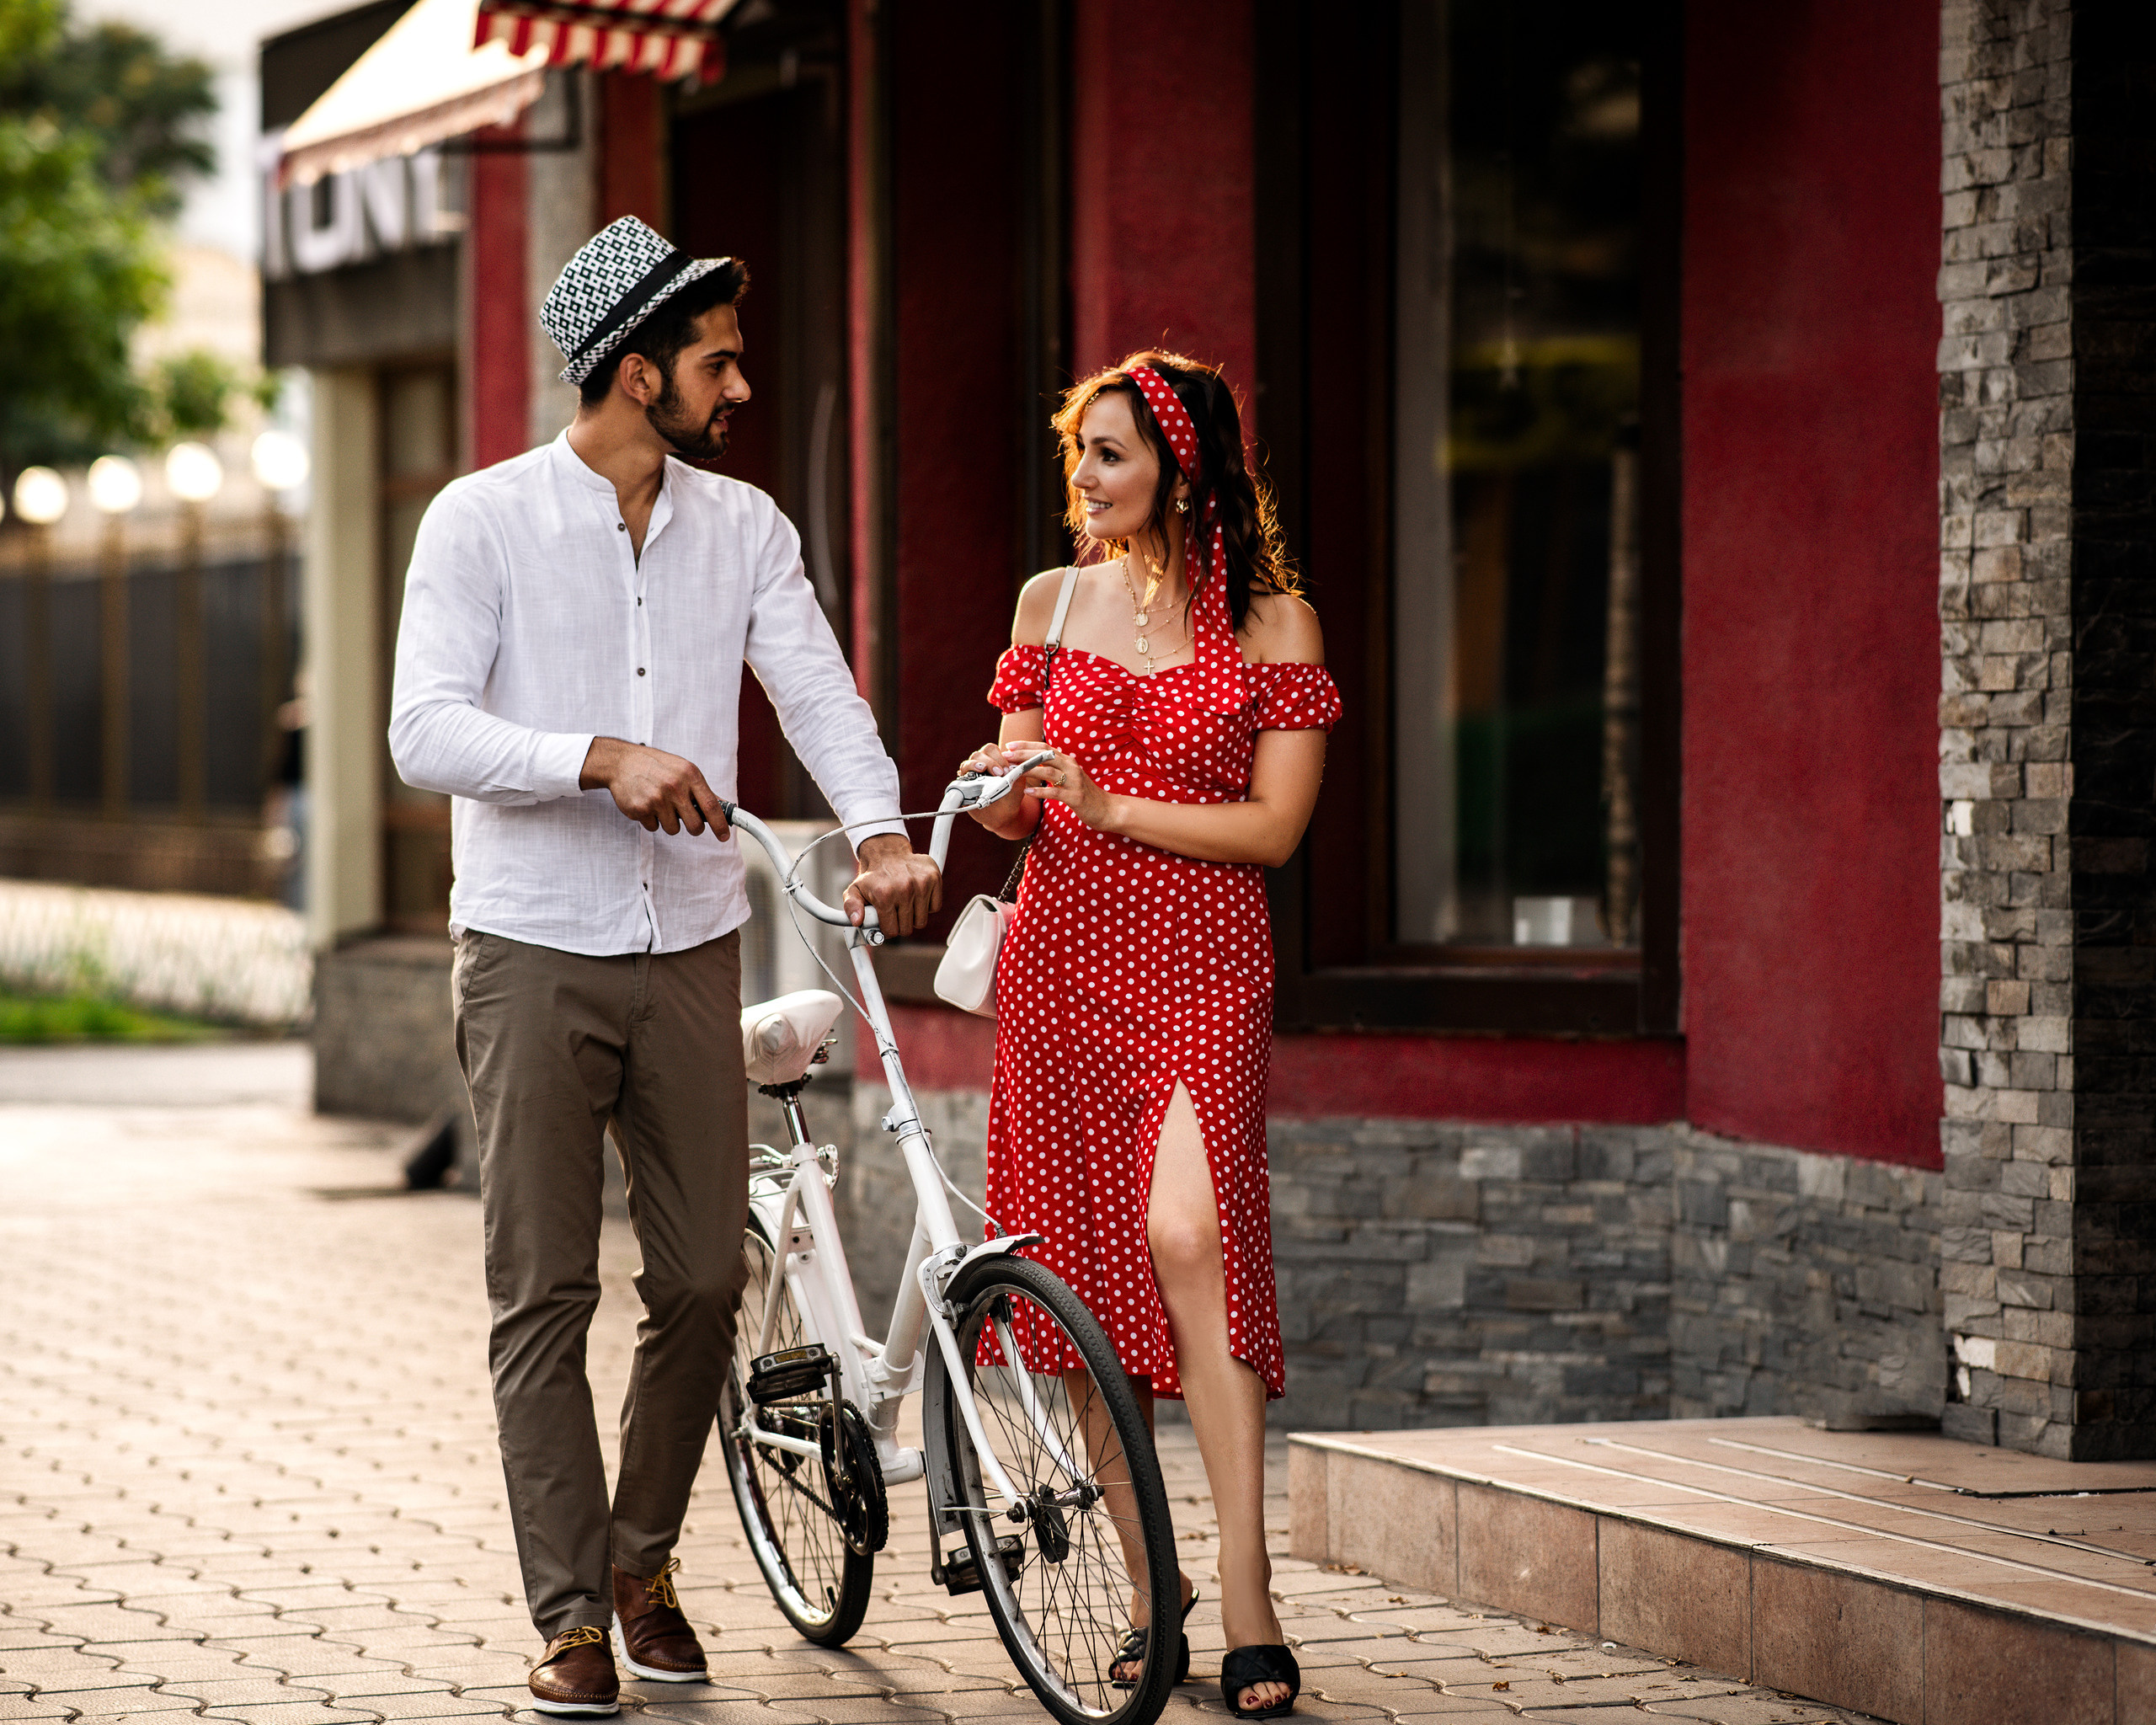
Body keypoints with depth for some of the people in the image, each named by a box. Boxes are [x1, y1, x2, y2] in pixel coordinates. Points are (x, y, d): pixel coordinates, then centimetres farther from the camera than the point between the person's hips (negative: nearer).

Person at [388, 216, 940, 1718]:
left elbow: (818, 690, -3)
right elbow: (425, 732, -13)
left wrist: (884, 832, -22)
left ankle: (644, 1560, 25)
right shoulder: (483, 522, -5)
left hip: (691, 955, 4)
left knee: (704, 1282, 4)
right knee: (545, 1298, -2)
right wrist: (602, 759, -26)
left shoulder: (743, 527, 8)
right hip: (535, 957, -4)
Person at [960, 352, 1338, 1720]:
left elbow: (1273, 827, -5)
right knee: (1085, 1268, 3)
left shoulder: (1271, 619, 0)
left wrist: (1112, 807, -15)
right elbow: (1021, 809, 14)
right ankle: (1148, 1585, 16)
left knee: (1186, 1233, -23)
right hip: (1062, 961, 4)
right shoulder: (1054, 603, 11)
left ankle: (1248, 1606, -21)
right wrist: (1000, 792, -9)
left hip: (1200, 971, -4)